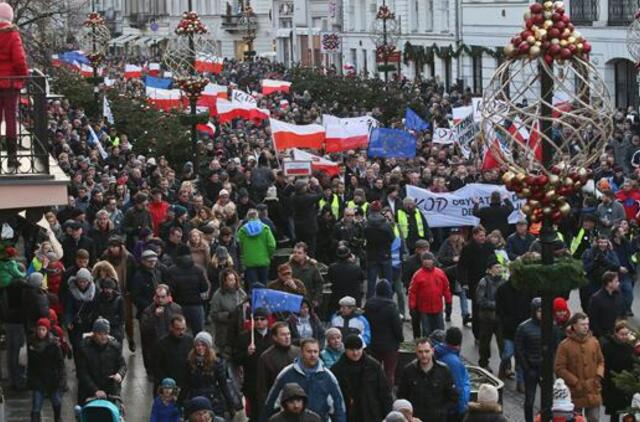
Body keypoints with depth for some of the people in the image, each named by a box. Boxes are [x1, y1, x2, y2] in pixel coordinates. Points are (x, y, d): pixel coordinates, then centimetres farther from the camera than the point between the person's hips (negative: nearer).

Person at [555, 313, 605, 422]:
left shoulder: (594, 342, 4)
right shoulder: (565, 345, -10)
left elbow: (601, 361, 16)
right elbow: (559, 368, -10)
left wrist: (598, 376, -3)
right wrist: (576, 382, -14)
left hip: (593, 392, 3)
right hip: (574, 393, -3)